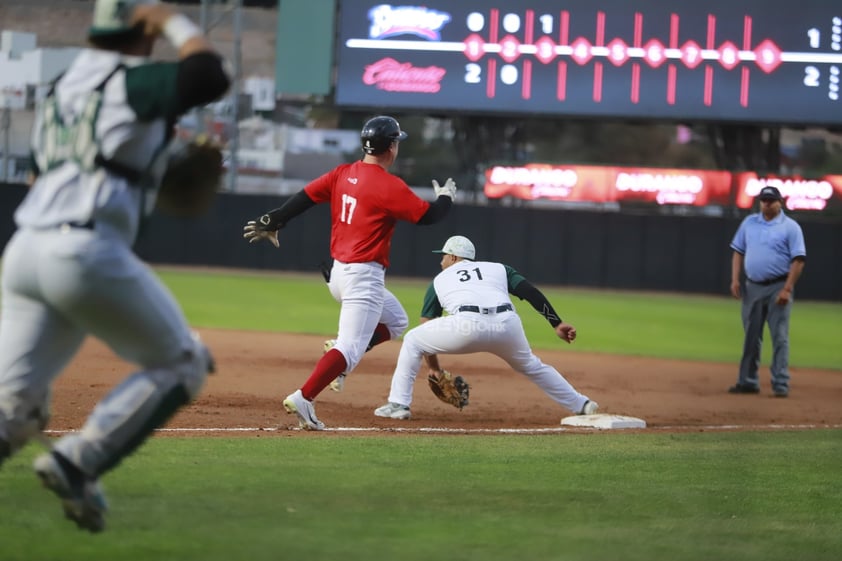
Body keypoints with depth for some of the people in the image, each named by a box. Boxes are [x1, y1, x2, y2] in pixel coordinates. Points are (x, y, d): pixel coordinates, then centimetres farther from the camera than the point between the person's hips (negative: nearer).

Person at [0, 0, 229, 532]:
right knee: (181, 365, 8)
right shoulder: (131, 81, -1)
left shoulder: (63, 86, 23)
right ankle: (78, 462, -10)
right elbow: (210, 75, -14)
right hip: (87, 251, -7)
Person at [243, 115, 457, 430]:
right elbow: (428, 216, -10)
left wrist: (272, 223, 12)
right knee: (351, 348, -11)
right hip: (364, 277, -9)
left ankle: (339, 352, 10)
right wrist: (446, 198, 10)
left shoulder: (343, 174, 5)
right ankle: (303, 399, -22)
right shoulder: (390, 186, -15)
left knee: (396, 321, 26)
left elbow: (304, 197, 5)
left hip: (339, 274, 9)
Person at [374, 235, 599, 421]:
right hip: (507, 326, 3)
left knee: (412, 340, 20)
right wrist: (557, 324, 11)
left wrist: (434, 368, 36)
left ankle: (398, 404, 12)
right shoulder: (498, 268, 31)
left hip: (467, 326, -3)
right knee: (531, 366, 31)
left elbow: (426, 326, 29)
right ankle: (582, 405, 32)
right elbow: (530, 291, 15)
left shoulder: (440, 279, 30)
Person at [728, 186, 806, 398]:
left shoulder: (790, 227, -3)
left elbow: (798, 260, -8)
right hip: (753, 287, 5)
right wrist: (735, 279, 2)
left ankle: (781, 384, -6)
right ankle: (748, 381, 15)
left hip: (778, 288, -5)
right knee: (751, 336, 8)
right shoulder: (749, 223, 11)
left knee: (780, 336, -7)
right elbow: (738, 251, 15)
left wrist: (787, 289, -16)